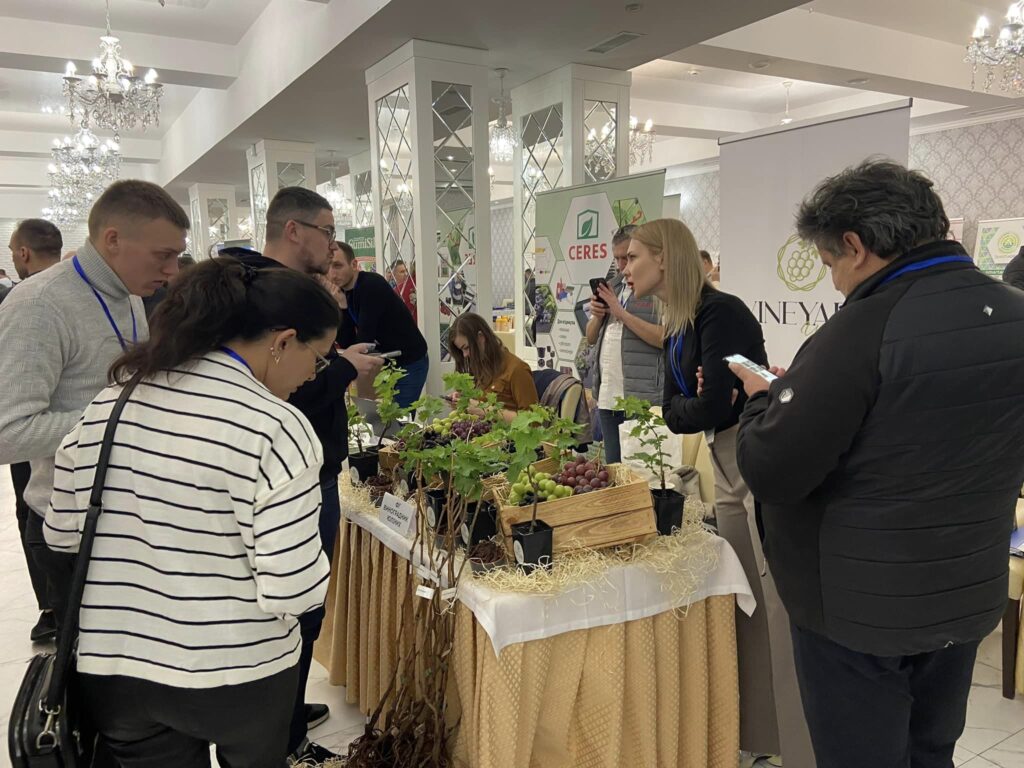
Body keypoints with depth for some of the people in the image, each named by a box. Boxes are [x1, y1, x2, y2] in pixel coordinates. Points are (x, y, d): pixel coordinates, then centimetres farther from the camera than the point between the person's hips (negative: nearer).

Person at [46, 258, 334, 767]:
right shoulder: (275, 428, -23)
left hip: (108, 667, 5)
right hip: (233, 674, -4)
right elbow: (291, 590, -23)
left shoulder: (109, 401, -4)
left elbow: (61, 533, 5)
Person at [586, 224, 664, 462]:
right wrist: (597, 316, 0)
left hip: (643, 398, -7)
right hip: (607, 397, 7)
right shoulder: (614, 286, 17)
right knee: (613, 467, 14)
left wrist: (621, 313, -15)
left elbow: (664, 338, -19)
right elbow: (591, 338, 21)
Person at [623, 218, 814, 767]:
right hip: (728, 467, 10)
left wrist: (688, 407, -3)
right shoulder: (674, 331, 12)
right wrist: (693, 403, -12)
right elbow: (672, 413, 6)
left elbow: (713, 407, -22)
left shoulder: (720, 312, -16)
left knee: (782, 610, -4)